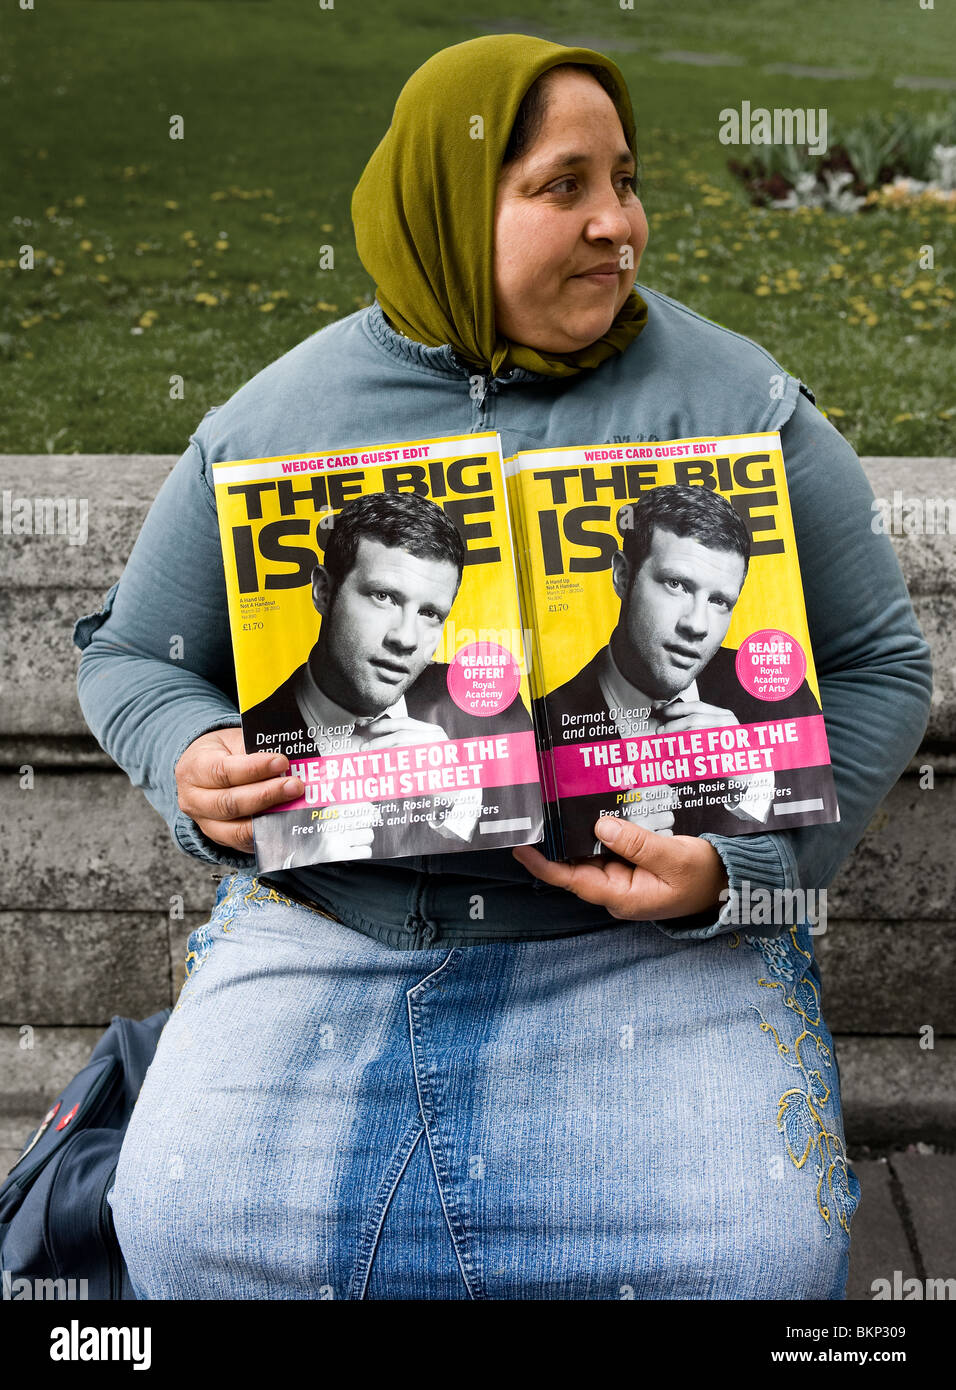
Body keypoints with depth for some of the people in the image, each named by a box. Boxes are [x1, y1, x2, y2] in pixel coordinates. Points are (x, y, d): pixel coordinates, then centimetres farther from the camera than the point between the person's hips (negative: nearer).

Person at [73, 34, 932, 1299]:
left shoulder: (736, 405, 0)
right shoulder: (275, 418, 3)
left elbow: (879, 666, 3)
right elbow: (132, 653, 13)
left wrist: (739, 863, -14)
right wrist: (193, 766, -10)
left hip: (652, 935, 0)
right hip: (329, 919, 1)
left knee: (761, 1247, -19)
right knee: (195, 1226, -17)